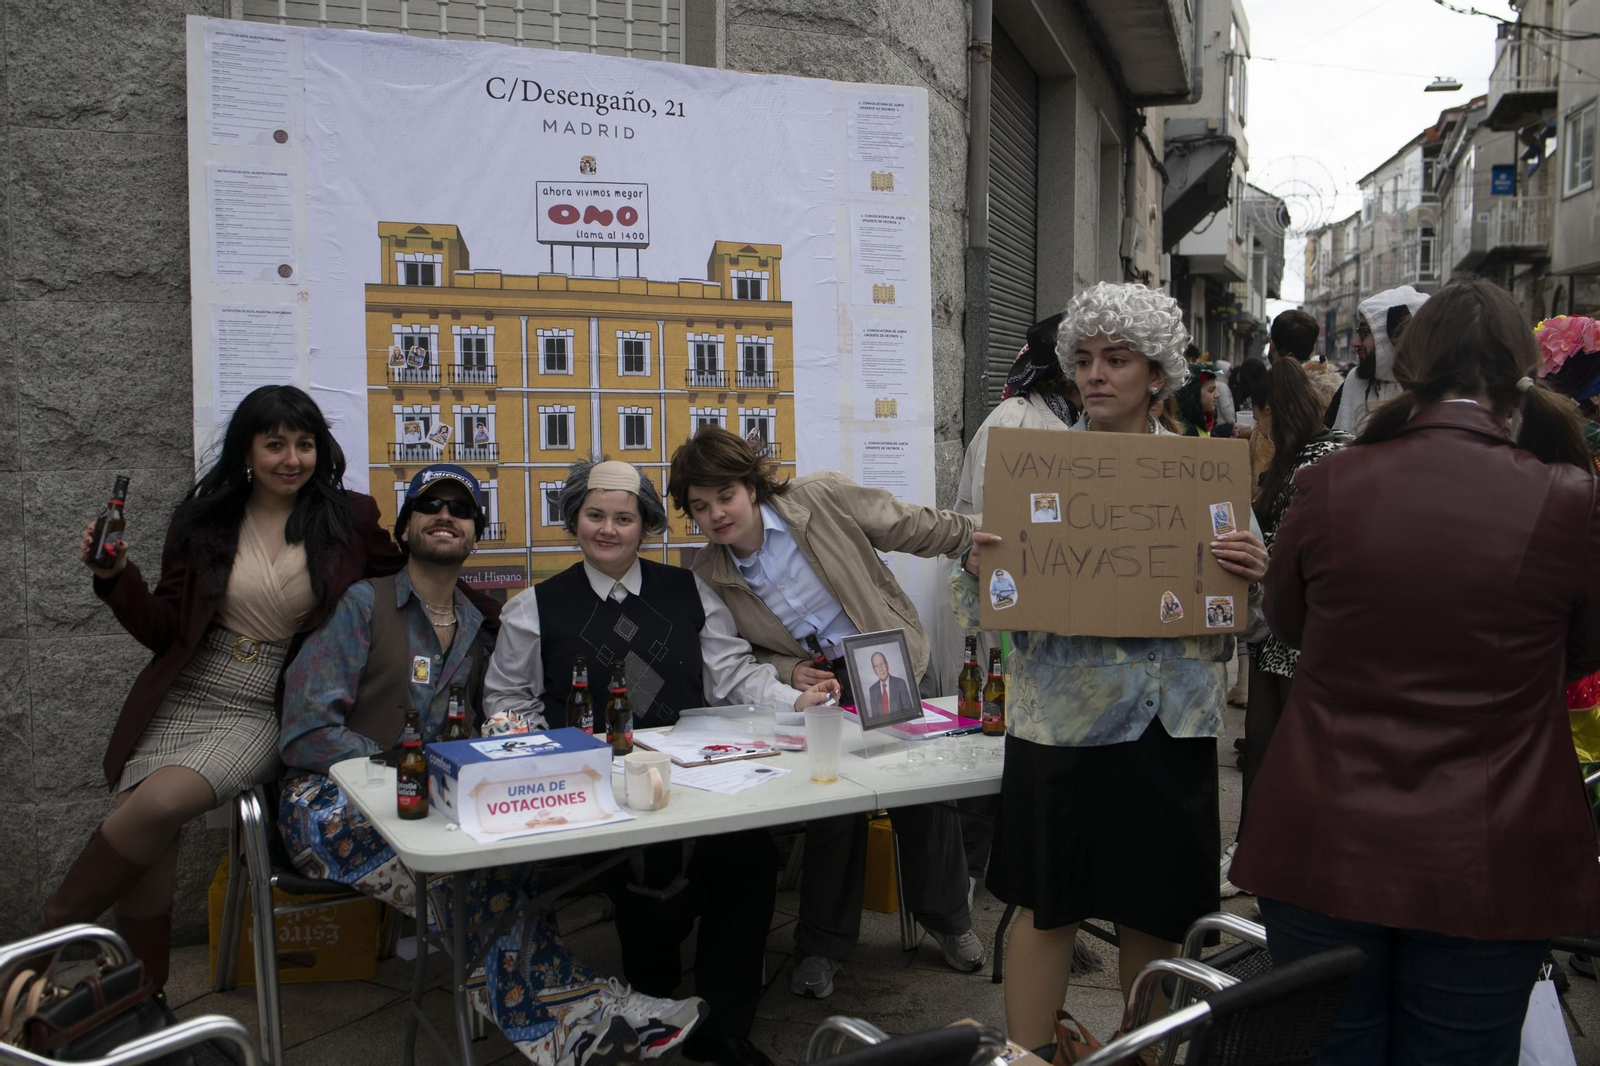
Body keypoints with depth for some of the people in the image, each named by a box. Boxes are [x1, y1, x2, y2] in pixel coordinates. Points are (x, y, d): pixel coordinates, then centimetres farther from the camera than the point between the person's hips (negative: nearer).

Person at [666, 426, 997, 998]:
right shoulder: (708, 576, -8)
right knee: (834, 807, -8)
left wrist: (969, 531, -2)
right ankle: (823, 945, 14)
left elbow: (906, 526, -4)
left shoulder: (822, 499, -16)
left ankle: (947, 918, 27)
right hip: (819, 695, 1)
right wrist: (787, 671, -15)